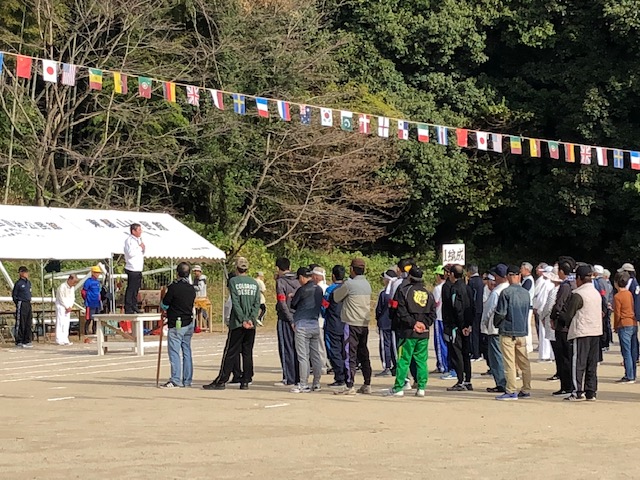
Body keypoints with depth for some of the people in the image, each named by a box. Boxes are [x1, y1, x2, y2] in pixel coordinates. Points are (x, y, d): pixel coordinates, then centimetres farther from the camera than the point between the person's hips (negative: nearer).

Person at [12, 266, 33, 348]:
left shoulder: (29, 282, 13)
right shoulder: (18, 283, -8)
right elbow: (14, 295, -4)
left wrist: (29, 300, 15)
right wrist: (18, 303, -6)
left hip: (28, 304, 7)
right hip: (21, 304, -7)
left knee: (29, 323, 8)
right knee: (20, 324, -5)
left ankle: (27, 341, 14)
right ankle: (19, 342, -1)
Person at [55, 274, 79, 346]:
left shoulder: (72, 287, 6)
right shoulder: (62, 287, -17)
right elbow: (61, 298, -16)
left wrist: (70, 306, -2)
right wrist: (67, 307, -11)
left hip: (68, 307, 7)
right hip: (61, 306, -7)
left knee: (67, 322, 4)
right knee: (60, 322, -10)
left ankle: (65, 340, 7)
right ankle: (59, 340, -10)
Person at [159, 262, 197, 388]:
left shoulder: (174, 287, -14)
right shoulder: (192, 289, 7)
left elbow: (164, 305, -7)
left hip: (176, 325, -7)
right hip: (189, 323, 7)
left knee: (174, 352, -5)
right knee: (186, 351, 12)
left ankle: (175, 380, -9)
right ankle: (187, 380, 15)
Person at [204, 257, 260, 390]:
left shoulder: (233, 281, -4)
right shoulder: (254, 283, 9)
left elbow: (235, 303, -11)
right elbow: (257, 303, 1)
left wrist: (243, 320, -10)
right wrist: (251, 319, -4)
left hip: (237, 324, -4)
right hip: (251, 325, 4)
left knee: (230, 353, -2)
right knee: (248, 353, 7)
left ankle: (221, 381, -1)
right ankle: (245, 381, 7)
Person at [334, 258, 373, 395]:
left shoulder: (349, 284, -12)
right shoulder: (367, 284, 10)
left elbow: (337, 297, 1)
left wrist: (338, 289, 18)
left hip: (352, 324, -7)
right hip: (365, 324, 7)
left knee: (350, 355, -6)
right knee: (364, 354, 14)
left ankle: (350, 386, -8)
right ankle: (367, 385, 18)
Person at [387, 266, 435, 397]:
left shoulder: (404, 290, -4)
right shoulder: (428, 293, 11)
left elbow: (401, 311, -11)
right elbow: (433, 313, 8)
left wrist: (413, 323, -6)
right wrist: (424, 323, 0)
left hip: (408, 332, -4)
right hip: (424, 333, 4)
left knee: (403, 360, -1)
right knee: (421, 361, 9)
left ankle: (399, 388, -1)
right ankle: (421, 388, 7)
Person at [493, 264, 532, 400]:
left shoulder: (506, 292, -11)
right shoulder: (526, 293, 7)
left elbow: (501, 312, -11)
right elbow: (528, 312, 15)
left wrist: (496, 323, 7)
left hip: (508, 332, -6)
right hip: (522, 332, 6)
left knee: (509, 363, -4)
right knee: (524, 362, 11)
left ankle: (511, 391, -5)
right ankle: (526, 390, 15)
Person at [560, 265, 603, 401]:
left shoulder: (577, 294, -13)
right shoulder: (597, 293, 11)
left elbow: (568, 315, -9)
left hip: (581, 333, -7)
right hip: (596, 331, 7)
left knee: (578, 364, -4)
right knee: (592, 364, 10)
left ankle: (578, 392, -6)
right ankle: (591, 392, 13)